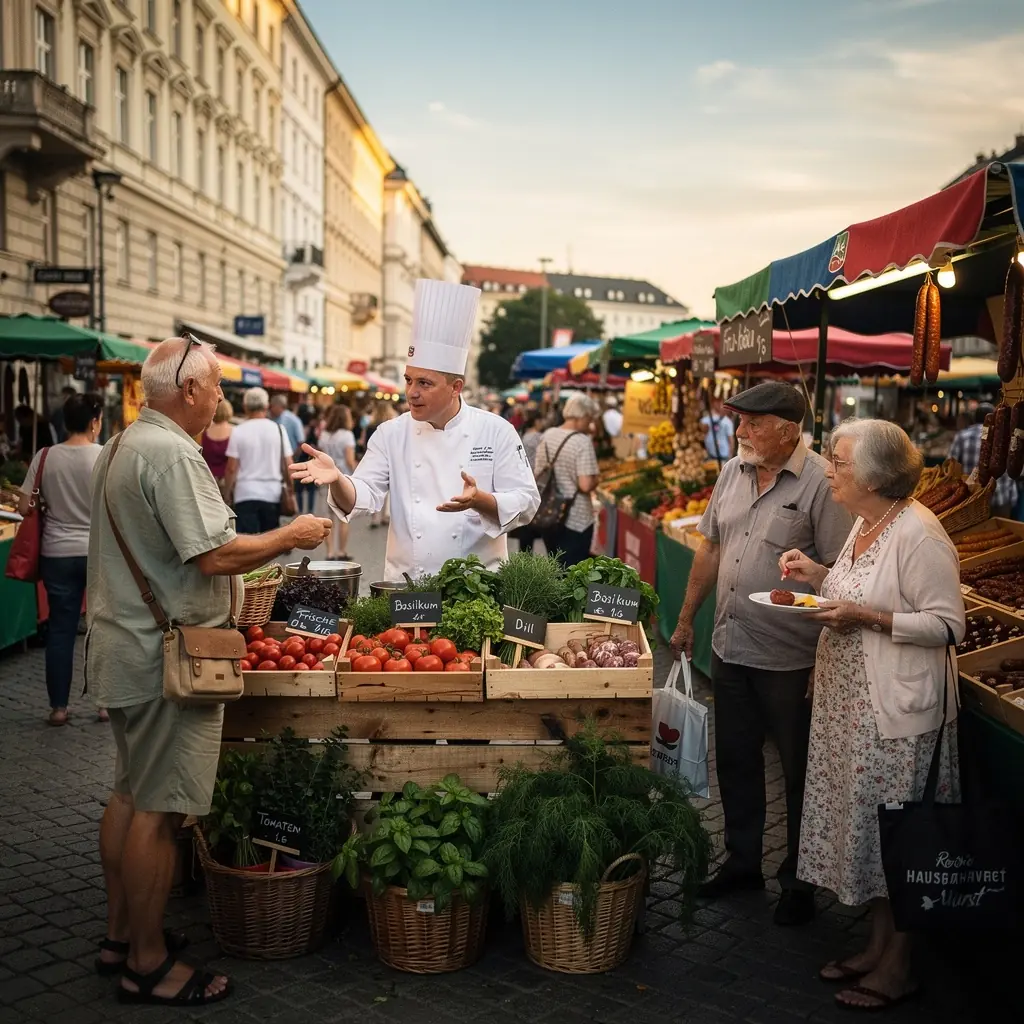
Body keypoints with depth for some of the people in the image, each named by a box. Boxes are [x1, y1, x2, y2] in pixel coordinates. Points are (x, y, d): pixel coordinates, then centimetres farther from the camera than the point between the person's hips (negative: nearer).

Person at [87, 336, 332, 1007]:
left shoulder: (122, 445, 13)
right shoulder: (173, 454, -20)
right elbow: (217, 554, -25)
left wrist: (219, 599, 24)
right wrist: (291, 536, -11)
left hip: (124, 645, 11)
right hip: (166, 656, -11)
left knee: (130, 794, 18)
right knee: (158, 810, -2)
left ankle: (120, 936, 30)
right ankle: (149, 964, 9)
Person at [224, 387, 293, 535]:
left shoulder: (238, 431, -5)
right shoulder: (278, 429, 0)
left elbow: (231, 468, -7)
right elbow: (288, 465, 0)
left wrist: (228, 492, 6)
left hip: (246, 494, -3)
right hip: (273, 494, 3)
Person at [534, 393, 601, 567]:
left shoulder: (547, 435, 3)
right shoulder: (583, 441, -18)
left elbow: (538, 474, 11)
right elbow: (586, 485, -24)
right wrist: (596, 480, -4)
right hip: (576, 520, -7)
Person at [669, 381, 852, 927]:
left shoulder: (820, 484, -15)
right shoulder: (732, 472, 6)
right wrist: (686, 620, 17)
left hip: (789, 658, -7)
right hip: (728, 647, 7)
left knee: (799, 772, 10)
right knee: (735, 760, 19)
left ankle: (800, 881, 27)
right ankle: (743, 860, 37)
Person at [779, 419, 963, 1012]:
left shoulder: (918, 534, -19)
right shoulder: (864, 524, 9)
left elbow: (948, 624, -20)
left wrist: (865, 617, -25)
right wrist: (819, 577, 6)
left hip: (898, 712, -9)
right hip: (851, 704, 9)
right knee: (867, 827, 16)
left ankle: (898, 968, 18)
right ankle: (879, 946, 31)